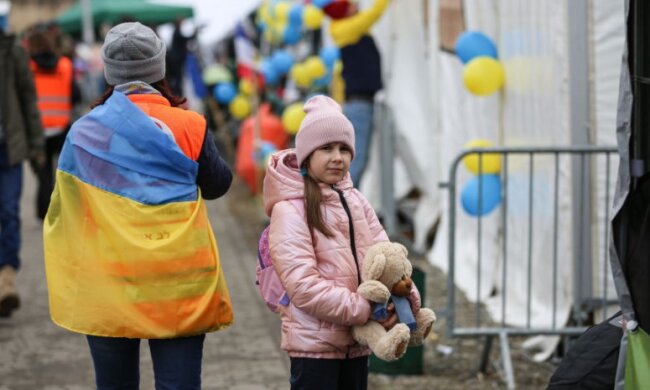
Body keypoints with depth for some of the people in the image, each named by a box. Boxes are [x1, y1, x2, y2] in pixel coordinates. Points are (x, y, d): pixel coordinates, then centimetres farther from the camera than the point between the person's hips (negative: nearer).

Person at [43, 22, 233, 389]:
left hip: (107, 289, 1)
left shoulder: (85, 131, -1)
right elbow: (218, 185, 10)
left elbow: (64, 205, 8)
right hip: (180, 288, -1)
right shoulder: (189, 127, -5)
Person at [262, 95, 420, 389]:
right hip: (314, 341, -7)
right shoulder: (289, 210, -12)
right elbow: (302, 284, -21)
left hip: (356, 341, 7)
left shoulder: (356, 202, 10)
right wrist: (364, 310, -22)